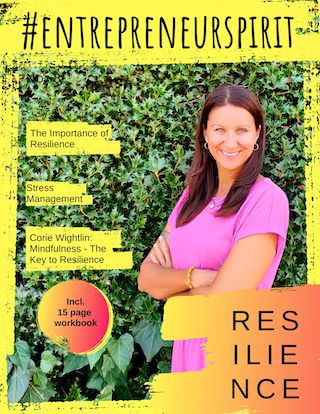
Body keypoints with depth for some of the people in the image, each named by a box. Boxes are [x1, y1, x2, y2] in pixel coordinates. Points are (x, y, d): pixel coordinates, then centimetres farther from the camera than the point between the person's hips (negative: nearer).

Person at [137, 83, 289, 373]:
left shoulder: (267, 199, -19)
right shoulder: (193, 194, 3)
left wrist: (167, 284, -7)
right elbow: (145, 278, -2)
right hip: (187, 347, 6)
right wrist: (193, 277, -21)